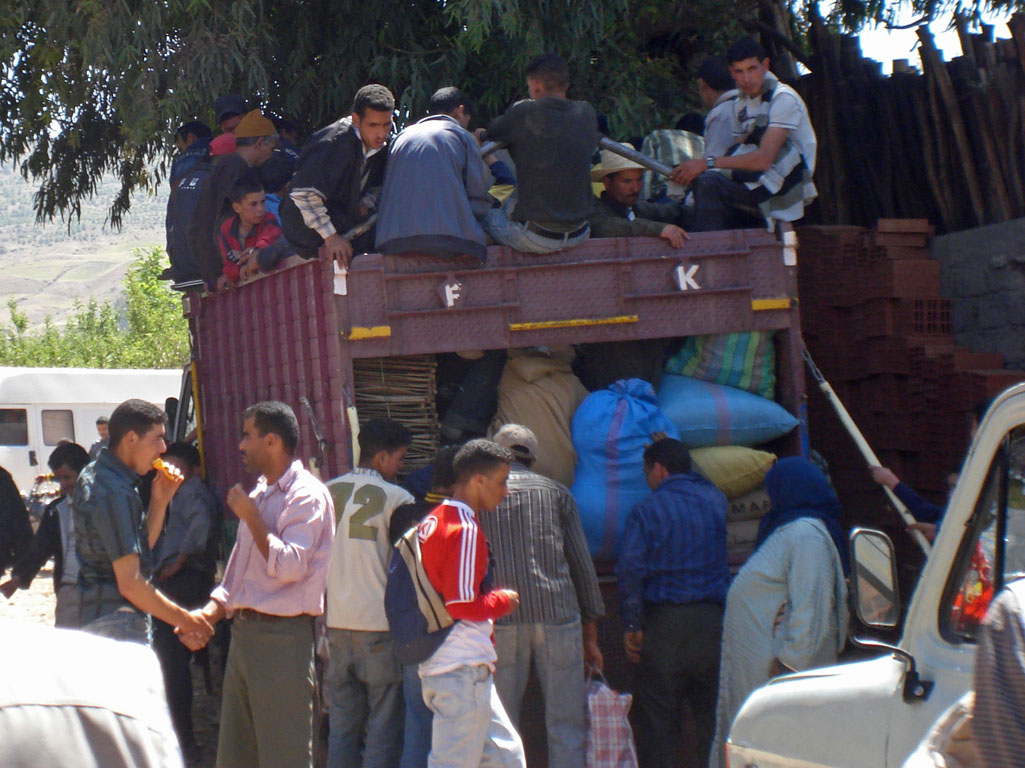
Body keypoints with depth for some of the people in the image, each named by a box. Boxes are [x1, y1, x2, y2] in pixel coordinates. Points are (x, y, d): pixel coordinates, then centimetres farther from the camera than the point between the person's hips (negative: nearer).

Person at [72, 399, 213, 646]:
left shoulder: (95, 476, 13)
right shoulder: (115, 492, -20)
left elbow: (143, 546, 19)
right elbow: (130, 584, -22)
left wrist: (159, 501, 6)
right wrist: (184, 619, -14)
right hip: (118, 624, -10)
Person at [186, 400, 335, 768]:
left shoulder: (306, 495, -9)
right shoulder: (259, 495, 19)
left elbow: (290, 567, -21)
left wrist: (251, 517, -14)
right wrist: (208, 613, 7)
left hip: (282, 636, -9)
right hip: (244, 632, 9)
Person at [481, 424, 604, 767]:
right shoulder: (556, 492, 13)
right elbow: (582, 565, 11)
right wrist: (590, 636, 14)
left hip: (500, 620, 0)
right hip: (557, 614, 0)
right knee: (568, 726, 3)